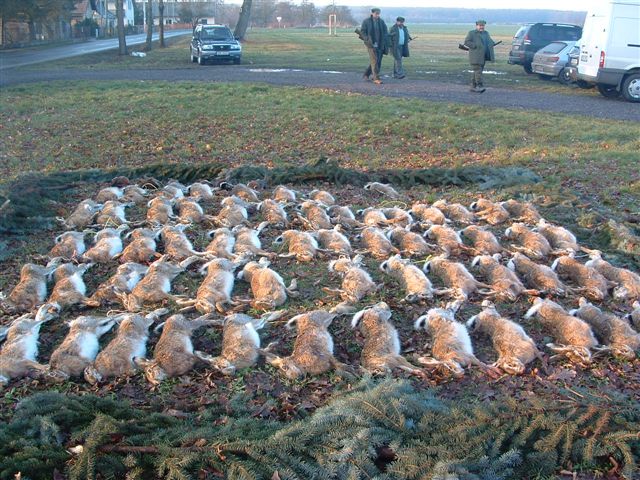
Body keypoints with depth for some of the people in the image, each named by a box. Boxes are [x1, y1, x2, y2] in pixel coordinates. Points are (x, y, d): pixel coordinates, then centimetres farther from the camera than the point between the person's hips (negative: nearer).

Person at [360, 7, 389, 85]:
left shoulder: (381, 22, 9)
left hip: (380, 45, 5)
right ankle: (376, 78, -13)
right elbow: (362, 32, -1)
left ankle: (366, 74, 25)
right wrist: (367, 40, -14)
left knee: (378, 61, 9)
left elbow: (385, 32, 15)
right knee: (374, 61, -12)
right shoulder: (366, 21, -2)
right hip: (371, 44, -5)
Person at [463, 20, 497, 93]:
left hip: (483, 57, 7)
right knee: (478, 71, -15)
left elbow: (490, 41, 31)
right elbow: (466, 42, -9)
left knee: (477, 72, 9)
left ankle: (473, 87, 14)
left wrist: (493, 43, 8)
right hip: (475, 56, -7)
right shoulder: (471, 33, -1)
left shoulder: (486, 33, 19)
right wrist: (475, 46, -18)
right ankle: (480, 86, -19)